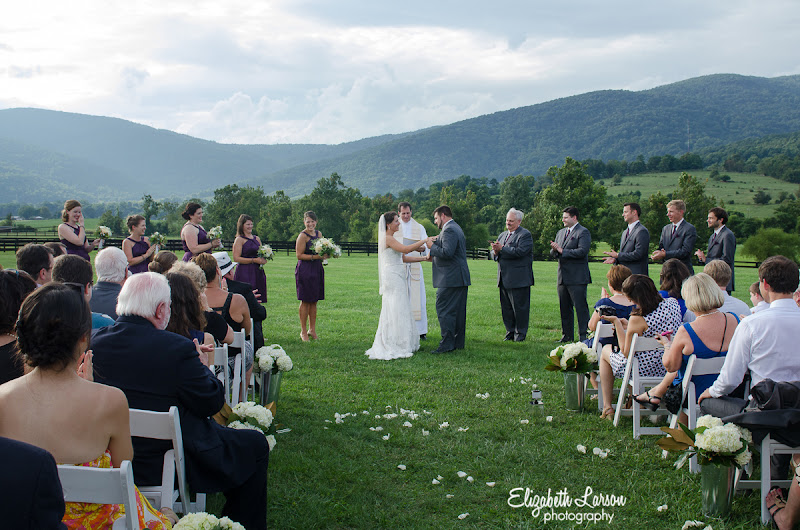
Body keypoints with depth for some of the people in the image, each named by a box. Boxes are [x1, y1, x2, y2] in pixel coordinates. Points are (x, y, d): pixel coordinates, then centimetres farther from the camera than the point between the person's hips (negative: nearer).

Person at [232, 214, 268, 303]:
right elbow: (236, 258, -12)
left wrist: (263, 259, 3)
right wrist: (254, 260, -15)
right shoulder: (239, 239, -2)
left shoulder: (257, 238, 17)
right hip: (244, 273, -6)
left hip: (258, 272, 6)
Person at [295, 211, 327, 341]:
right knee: (305, 301, -3)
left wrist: (325, 255, 2)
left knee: (314, 301, 11)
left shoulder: (319, 233, 12)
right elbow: (299, 255, -14)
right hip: (305, 270, -7)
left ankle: (312, 329, 19)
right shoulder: (303, 236, -10)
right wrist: (316, 257, -20)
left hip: (317, 270, 7)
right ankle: (303, 331, 6)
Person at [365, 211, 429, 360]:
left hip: (398, 278, 10)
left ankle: (400, 345, 16)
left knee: (400, 311, 11)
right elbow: (405, 249, -24)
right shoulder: (387, 238, -13)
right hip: (392, 277, -10)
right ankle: (392, 348, -5)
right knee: (394, 311, -8)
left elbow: (404, 258, 17)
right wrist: (424, 241, -17)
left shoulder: (391, 238, 18)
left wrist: (424, 258, 14)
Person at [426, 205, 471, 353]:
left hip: (450, 279, -11)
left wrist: (432, 247, -11)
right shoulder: (457, 228, 20)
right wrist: (437, 242, 11)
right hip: (461, 279, 11)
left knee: (444, 311, -8)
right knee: (458, 311, 12)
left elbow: (447, 252, -24)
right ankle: (458, 342, 17)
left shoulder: (449, 230, -14)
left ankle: (447, 344, -9)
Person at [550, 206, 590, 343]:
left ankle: (584, 336, -2)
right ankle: (567, 335, 19)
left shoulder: (583, 232, -7)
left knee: (581, 307, -6)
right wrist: (554, 249, -6)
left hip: (577, 278, -8)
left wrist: (562, 251, -14)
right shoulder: (561, 232, 19)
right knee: (564, 308, 11)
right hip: (563, 277, 8)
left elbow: (582, 251, -19)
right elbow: (553, 253, 18)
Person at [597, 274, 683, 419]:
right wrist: (627, 326, 14)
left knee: (606, 350, 22)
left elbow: (626, 352, -16)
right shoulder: (673, 304, -8)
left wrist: (617, 322, -10)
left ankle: (607, 407, 25)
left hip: (644, 371, -7)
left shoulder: (638, 319, -28)